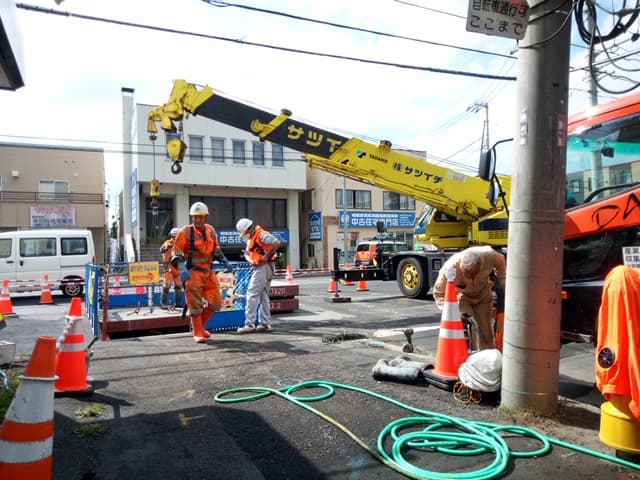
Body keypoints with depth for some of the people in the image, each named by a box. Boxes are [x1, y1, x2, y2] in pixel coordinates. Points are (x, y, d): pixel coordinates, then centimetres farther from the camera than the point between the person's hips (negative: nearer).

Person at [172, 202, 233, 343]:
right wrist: (182, 268, -25)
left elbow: (216, 249, 20)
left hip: (208, 272, 6)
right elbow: (177, 253, -10)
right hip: (193, 273, -5)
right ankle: (198, 333, 13)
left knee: (215, 303, 6)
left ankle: (200, 326, 27)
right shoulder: (185, 232, -9)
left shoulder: (211, 230, 7)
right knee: (196, 304, -3)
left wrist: (225, 261, 7)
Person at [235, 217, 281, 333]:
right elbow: (247, 253, 14)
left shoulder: (261, 234, -13)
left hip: (263, 267, -10)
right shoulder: (251, 238, 18)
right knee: (264, 295, 12)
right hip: (258, 268, 10)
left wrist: (266, 256, -20)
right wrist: (251, 260, -8)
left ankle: (250, 324, -7)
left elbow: (277, 243, -25)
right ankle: (265, 324, 17)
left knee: (252, 294, -9)